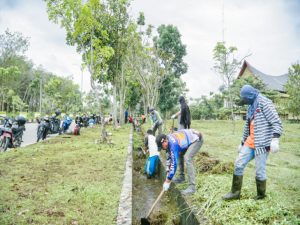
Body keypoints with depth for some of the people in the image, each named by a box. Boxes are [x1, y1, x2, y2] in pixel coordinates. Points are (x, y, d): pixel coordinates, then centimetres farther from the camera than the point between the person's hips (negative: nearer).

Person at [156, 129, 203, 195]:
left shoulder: (173, 144, -31)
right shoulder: (168, 140, -5)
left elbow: (174, 163, -31)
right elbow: (169, 157, 6)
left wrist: (167, 181, -24)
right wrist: (168, 173, 4)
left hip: (197, 139, -10)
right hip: (190, 138, 10)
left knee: (187, 159, -23)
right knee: (179, 154, 17)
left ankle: (192, 187, -19)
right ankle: (182, 177, 29)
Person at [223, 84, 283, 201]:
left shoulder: (264, 103, -9)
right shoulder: (251, 107, 16)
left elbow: (276, 122, -16)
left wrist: (275, 139, -28)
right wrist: (242, 142, 25)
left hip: (261, 143, -8)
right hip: (249, 143, 8)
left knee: (260, 171, 1)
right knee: (238, 165, 7)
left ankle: (261, 196, 21)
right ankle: (235, 192, 18)